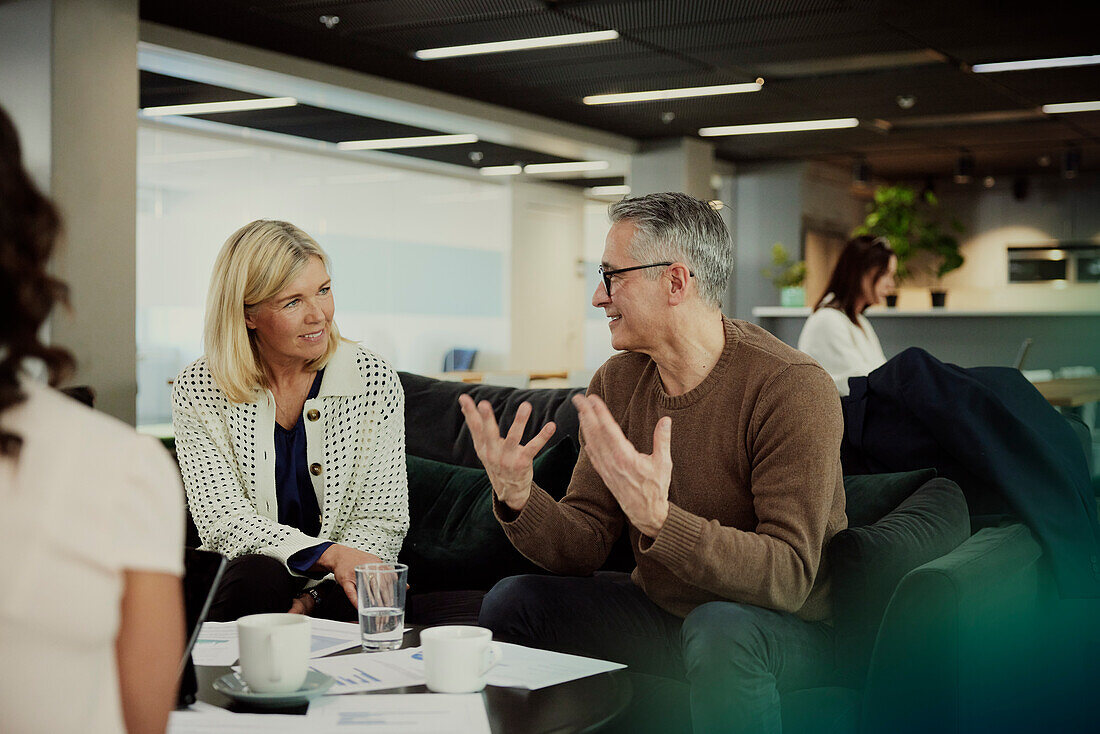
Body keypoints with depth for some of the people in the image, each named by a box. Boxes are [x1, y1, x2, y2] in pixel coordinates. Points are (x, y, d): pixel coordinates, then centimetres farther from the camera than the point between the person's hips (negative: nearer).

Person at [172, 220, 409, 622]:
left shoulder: (374, 381, -3)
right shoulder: (198, 390, -4)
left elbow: (380, 521, -3)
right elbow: (222, 519, -12)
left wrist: (313, 595, -21)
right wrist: (329, 555, -28)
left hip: (337, 589, 0)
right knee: (258, 578, -33)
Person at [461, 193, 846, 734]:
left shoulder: (793, 387, -22)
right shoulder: (616, 382, -1)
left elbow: (788, 576, -29)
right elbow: (584, 548, -2)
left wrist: (659, 518, -42)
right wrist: (518, 500, -23)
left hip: (788, 631, -6)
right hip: (660, 613, 6)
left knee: (721, 629, -37)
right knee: (512, 601, -4)